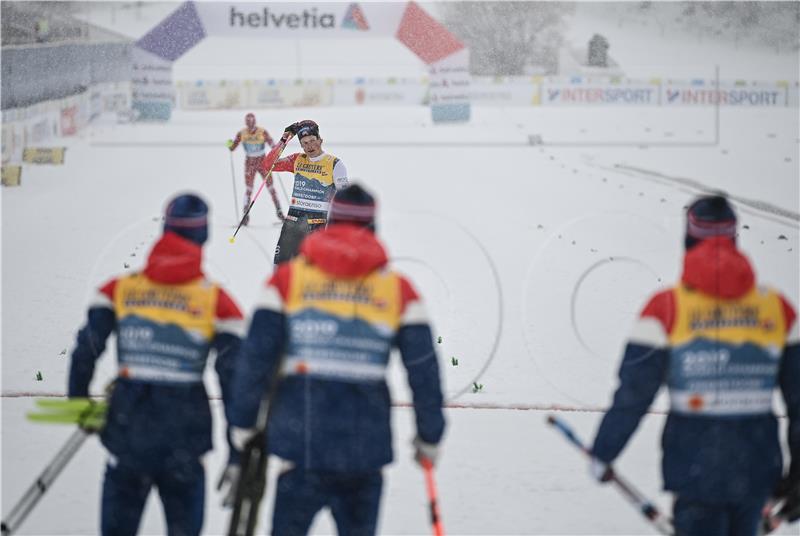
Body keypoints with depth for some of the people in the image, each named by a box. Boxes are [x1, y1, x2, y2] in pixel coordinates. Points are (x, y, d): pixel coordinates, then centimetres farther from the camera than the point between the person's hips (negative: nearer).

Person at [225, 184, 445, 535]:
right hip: (366, 448, 1)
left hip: (302, 441, -1)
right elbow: (424, 370, 4)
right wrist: (429, 437, 14)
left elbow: (256, 356, -2)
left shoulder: (288, 278, 3)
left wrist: (242, 425, 5)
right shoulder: (398, 289, 5)